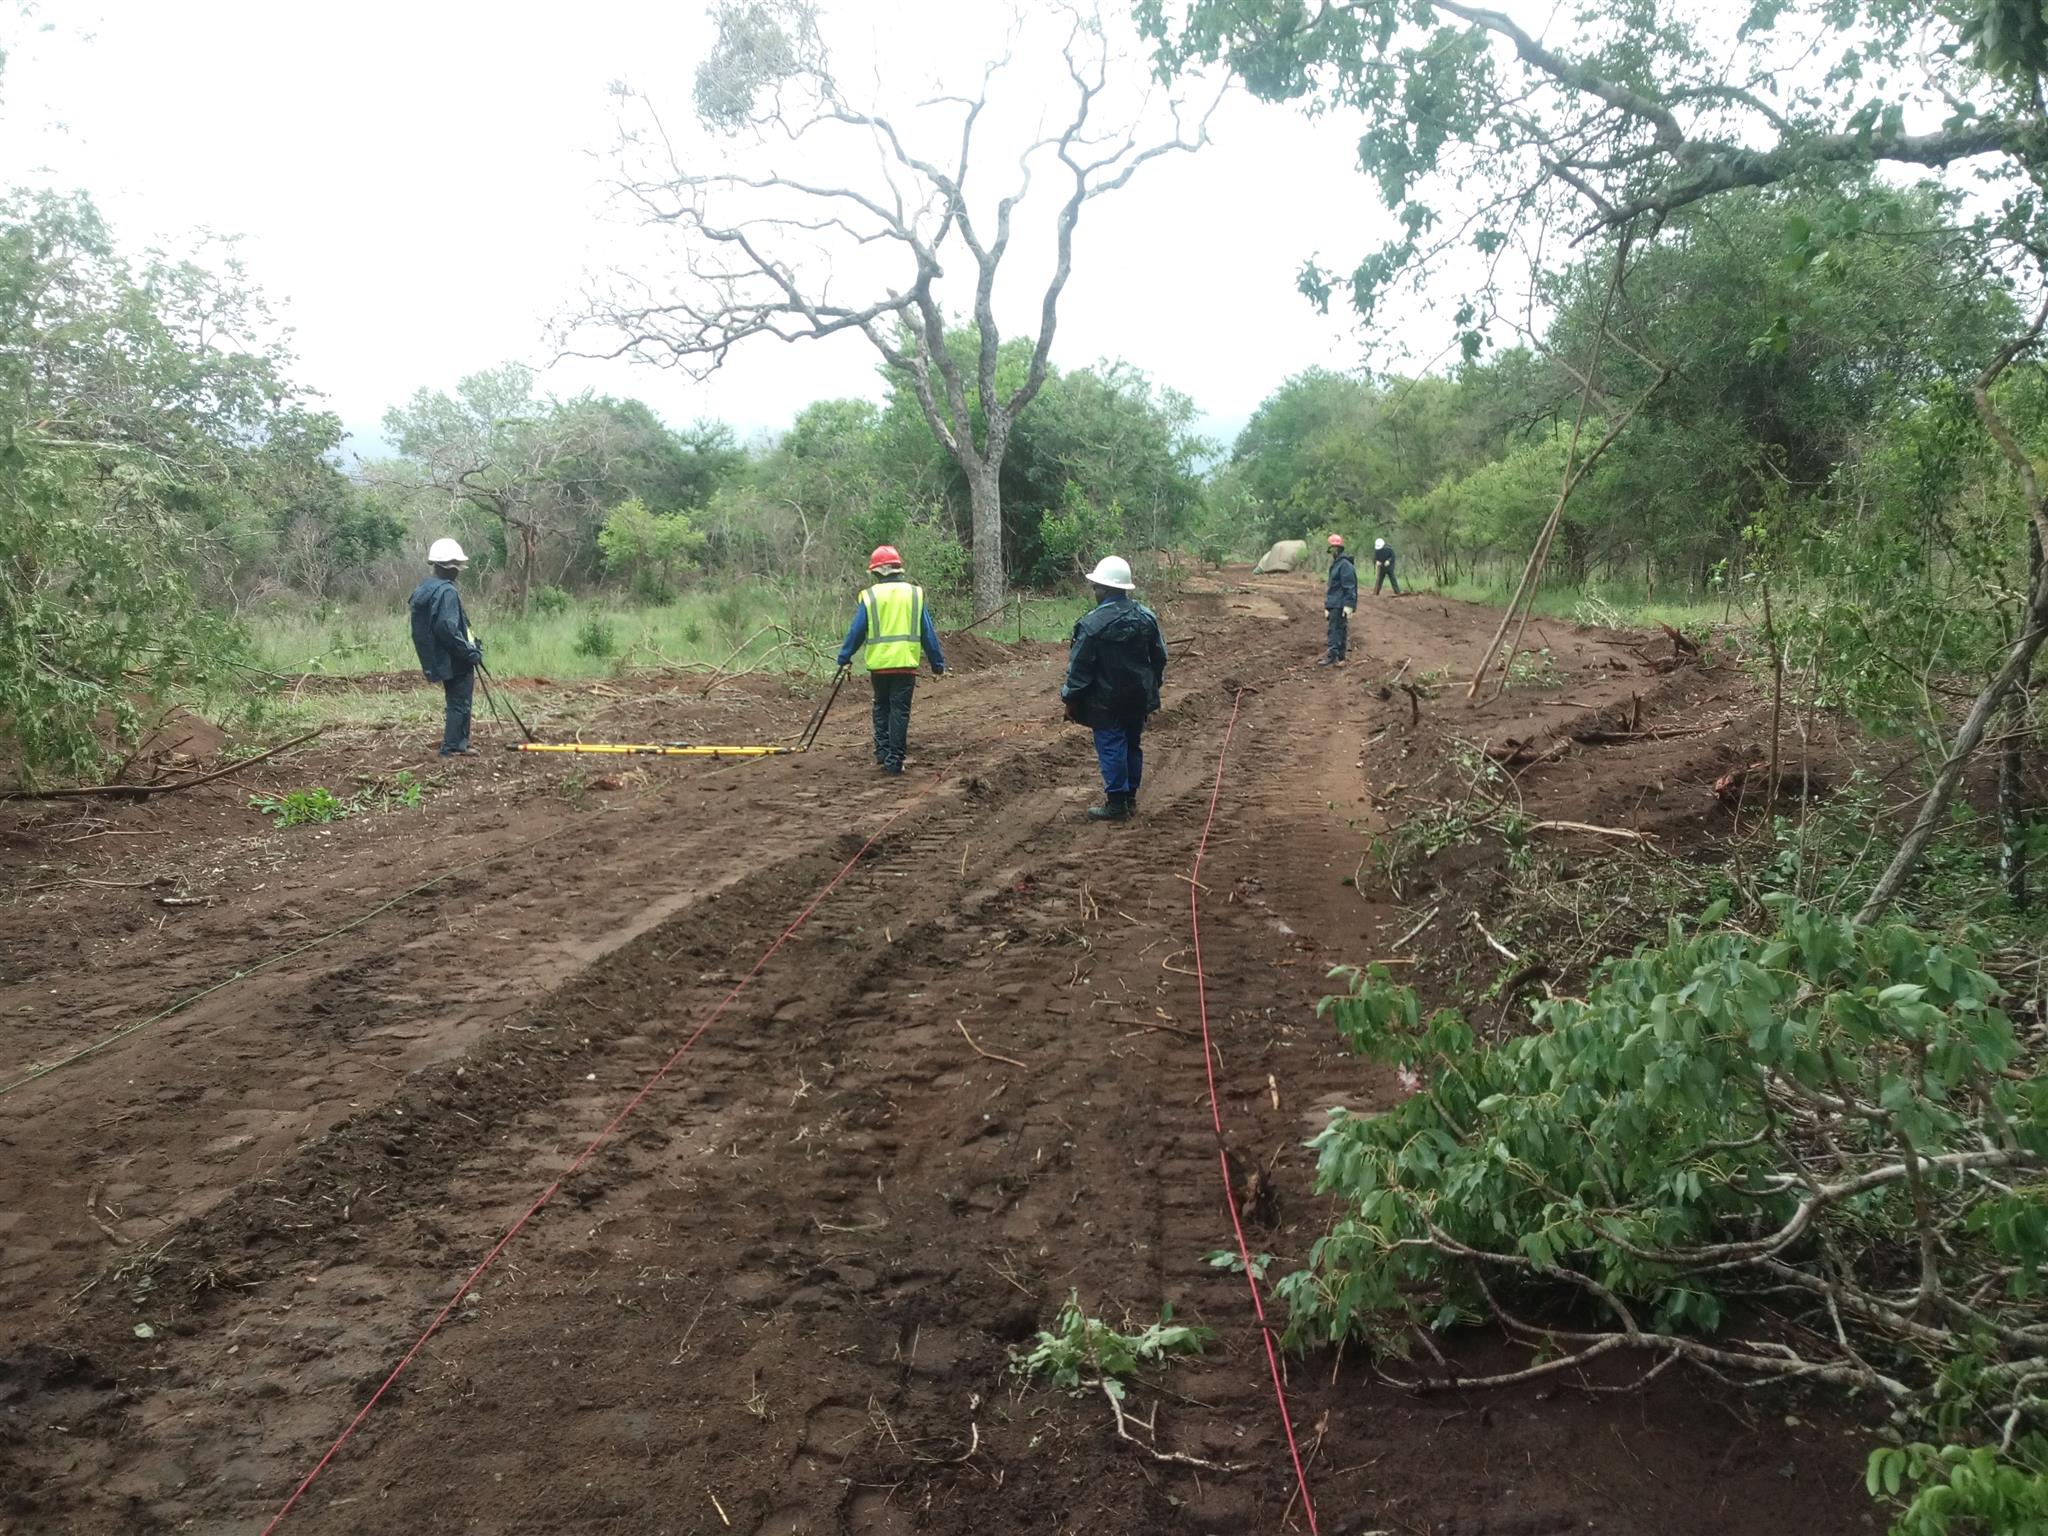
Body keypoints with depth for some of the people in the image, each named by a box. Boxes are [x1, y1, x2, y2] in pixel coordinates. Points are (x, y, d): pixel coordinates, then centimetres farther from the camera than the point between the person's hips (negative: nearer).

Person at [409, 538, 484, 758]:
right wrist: (471, 652, -19)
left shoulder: (421, 590, 11)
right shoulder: (446, 592, -20)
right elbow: (448, 629, -27)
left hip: (437, 658, 9)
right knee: (459, 703, 0)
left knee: (457, 702, 19)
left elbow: (422, 628, 17)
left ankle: (460, 743, 27)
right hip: (455, 660, -9)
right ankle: (452, 747, 3)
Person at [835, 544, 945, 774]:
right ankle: (894, 760, 1)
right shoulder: (915, 594, 4)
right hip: (906, 664, 0)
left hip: (878, 664, 0)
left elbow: (856, 631, 1)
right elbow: (928, 633, 6)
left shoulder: (869, 596, -1)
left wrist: (844, 658, 12)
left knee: (881, 707, 20)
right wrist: (938, 664, 12)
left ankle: (882, 750, 14)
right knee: (900, 711, 3)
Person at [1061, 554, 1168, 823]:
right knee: (1133, 745, 16)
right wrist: (1152, 685, 23)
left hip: (1106, 700, -6)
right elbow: (1159, 656, 10)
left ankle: (1116, 804, 6)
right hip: (1139, 697, 6)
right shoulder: (1146, 616, 1)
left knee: (1111, 749, 2)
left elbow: (1079, 666, -14)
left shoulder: (1092, 623, -18)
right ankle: (1130, 798, 24)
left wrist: (1070, 699, -5)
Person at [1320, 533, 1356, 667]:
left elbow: (1349, 587, -20)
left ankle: (1332, 656, -14)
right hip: (1334, 604, 10)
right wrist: (1327, 605, 26)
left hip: (1340, 605, -10)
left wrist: (1348, 606, -24)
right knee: (1340, 629, 13)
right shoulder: (1336, 564, 18)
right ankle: (1340, 656, 19)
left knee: (1335, 629, -12)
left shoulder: (1345, 565, -15)